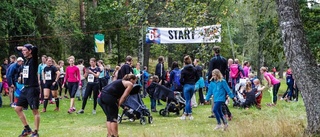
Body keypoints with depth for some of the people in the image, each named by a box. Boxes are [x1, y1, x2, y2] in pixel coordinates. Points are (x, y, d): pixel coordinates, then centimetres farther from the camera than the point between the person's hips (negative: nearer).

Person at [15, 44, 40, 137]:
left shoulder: (33, 60, -9)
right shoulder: (26, 59, 12)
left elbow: (35, 49, -29)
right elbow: (19, 49, 28)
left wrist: (25, 47, -12)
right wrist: (19, 49, 8)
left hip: (33, 89, -9)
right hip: (25, 89, 9)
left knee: (35, 111, -3)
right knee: (18, 108, 10)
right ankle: (27, 129, 19)